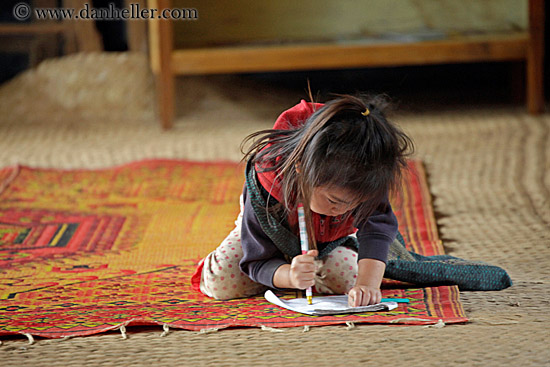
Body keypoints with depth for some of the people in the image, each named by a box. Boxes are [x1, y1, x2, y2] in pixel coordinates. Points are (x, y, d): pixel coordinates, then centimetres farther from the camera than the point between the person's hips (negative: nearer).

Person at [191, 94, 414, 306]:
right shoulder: (265, 185, -45)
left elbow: (377, 231, -47)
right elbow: (260, 262, -37)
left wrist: (367, 284, -66)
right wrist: (289, 276, -61)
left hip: (327, 239, 1)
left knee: (345, 279, -26)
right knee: (220, 285, -18)